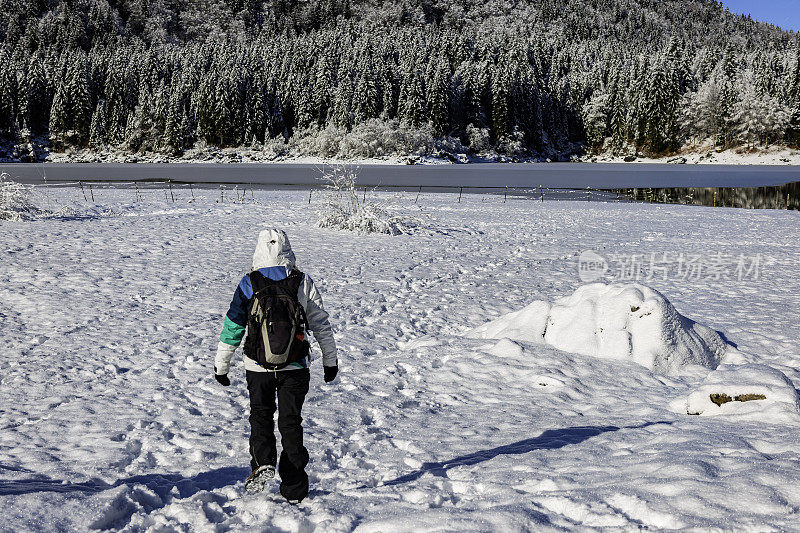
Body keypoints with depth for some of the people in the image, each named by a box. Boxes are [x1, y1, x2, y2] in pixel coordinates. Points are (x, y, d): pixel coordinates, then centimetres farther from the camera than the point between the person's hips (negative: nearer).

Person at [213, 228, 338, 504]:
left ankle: (262, 462, -7)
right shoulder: (303, 282, -3)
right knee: (290, 422, 9)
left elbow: (233, 326, -1)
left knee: (261, 416, 18)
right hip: (295, 367, 1)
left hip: (258, 367, -1)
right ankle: (294, 490, 12)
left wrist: (221, 365, 9)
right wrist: (330, 360, 14)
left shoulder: (249, 283, -5)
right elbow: (321, 324, 3)